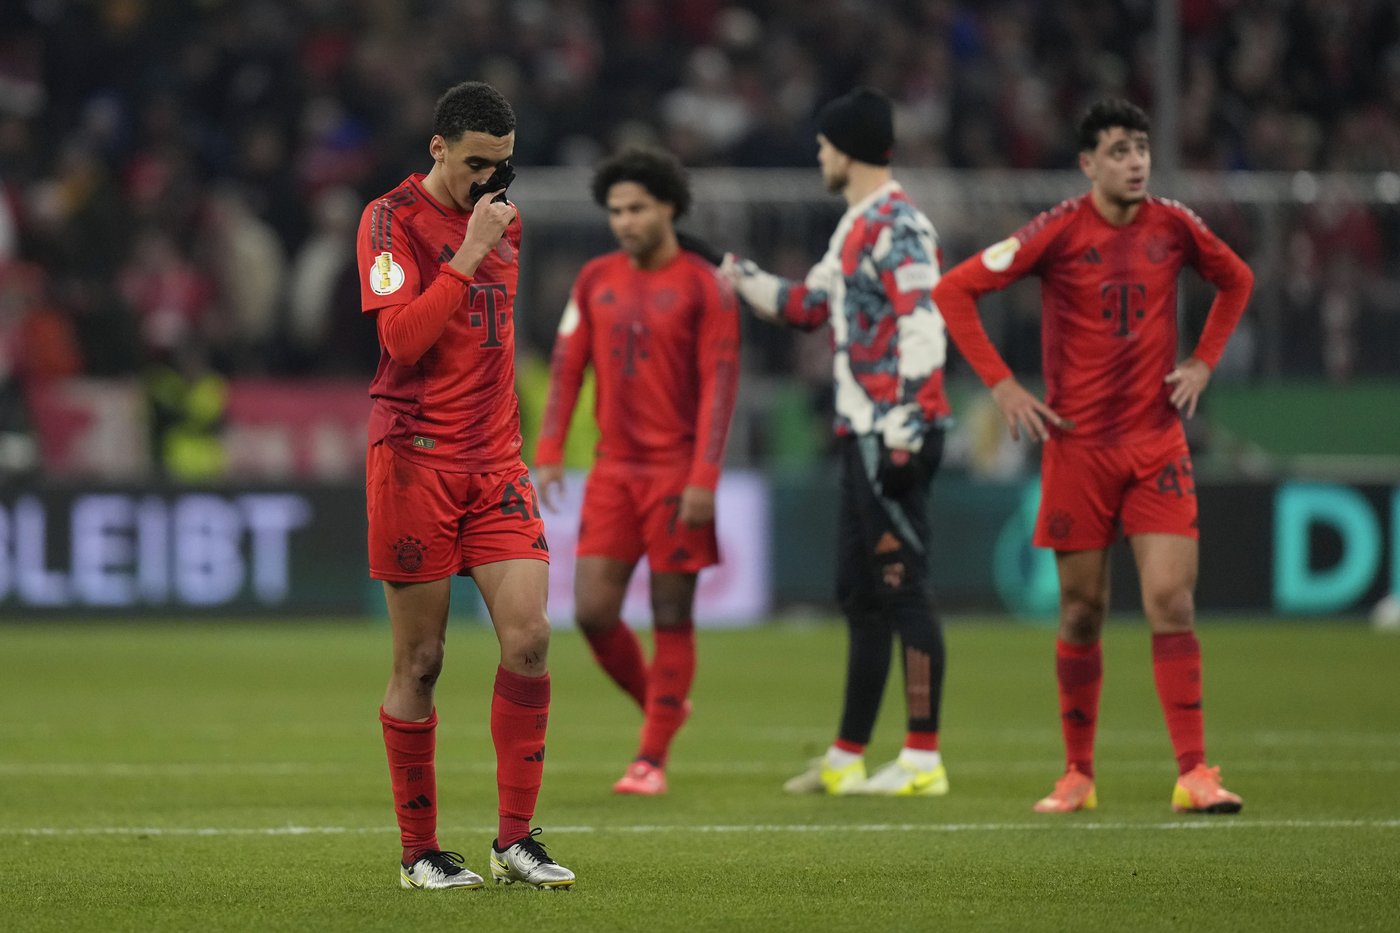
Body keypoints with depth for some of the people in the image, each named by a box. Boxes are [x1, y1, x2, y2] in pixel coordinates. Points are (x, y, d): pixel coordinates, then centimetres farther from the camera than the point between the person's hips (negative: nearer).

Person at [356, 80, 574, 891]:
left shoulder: (503, 218, 14)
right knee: (420, 661, 0)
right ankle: (419, 850, 8)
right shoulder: (393, 219, -7)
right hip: (416, 459, -6)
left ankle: (516, 838, -1)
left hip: (496, 460, 6)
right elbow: (402, 336, -19)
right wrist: (468, 255, -20)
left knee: (529, 636, -7)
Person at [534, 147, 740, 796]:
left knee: (671, 616, -1)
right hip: (614, 470, 4)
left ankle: (652, 759, 5)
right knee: (592, 610, -3)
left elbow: (719, 385, -9)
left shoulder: (704, 287, -5)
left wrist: (703, 479, -16)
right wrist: (548, 455, 2)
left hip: (676, 471, -4)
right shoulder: (596, 280, 9)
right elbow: (566, 368, 11)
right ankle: (660, 705, 21)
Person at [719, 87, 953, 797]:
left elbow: (922, 325, -20)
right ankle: (845, 760, 20)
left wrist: (904, 430, -23)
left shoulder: (898, 226, -13)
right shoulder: (858, 226, 18)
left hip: (894, 431, -10)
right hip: (862, 433, 10)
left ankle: (923, 759, -7)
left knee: (901, 589, -9)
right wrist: (737, 278, 32)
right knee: (860, 593, 14)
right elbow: (810, 305, 30)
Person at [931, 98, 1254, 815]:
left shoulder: (1174, 227, 2)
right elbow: (953, 292, -5)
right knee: (1082, 612, 4)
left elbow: (1236, 280, 22)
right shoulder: (1060, 232, -7)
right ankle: (1078, 774, 16)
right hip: (1077, 445, -2)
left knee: (1171, 600, -9)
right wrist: (1000, 385, -10)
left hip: (1157, 441, 2)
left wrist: (1203, 362, 9)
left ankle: (1194, 774, -8)